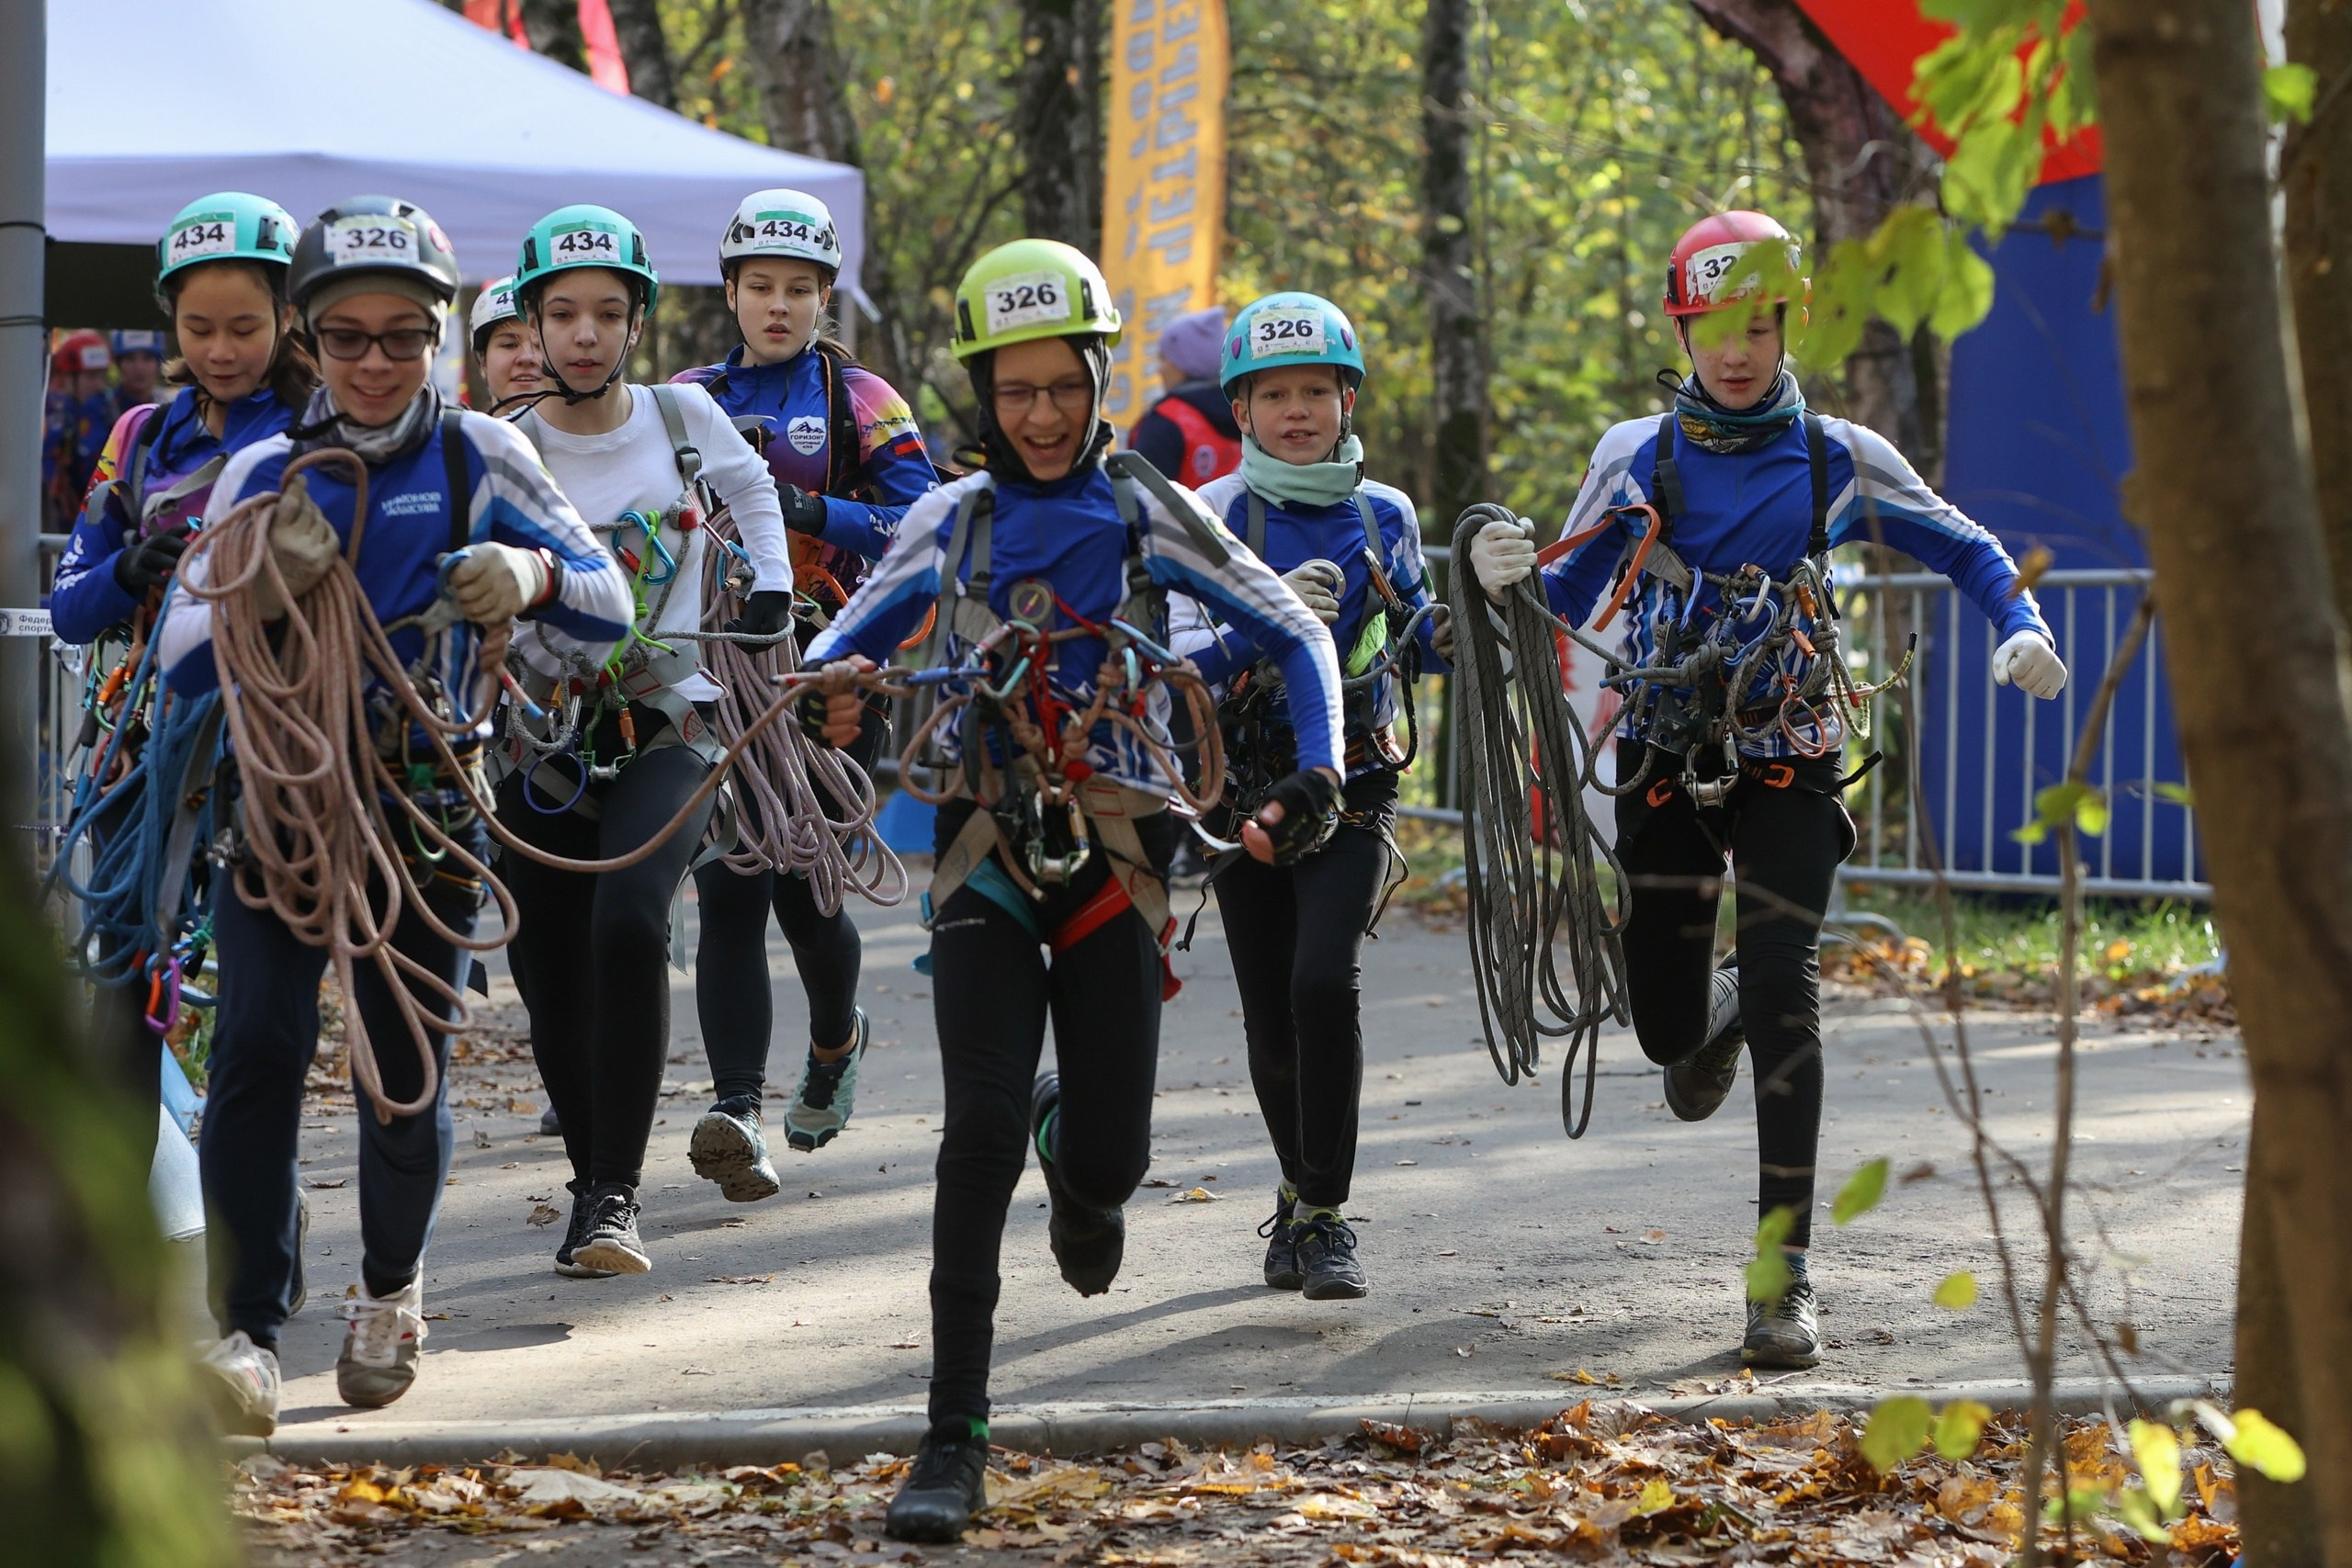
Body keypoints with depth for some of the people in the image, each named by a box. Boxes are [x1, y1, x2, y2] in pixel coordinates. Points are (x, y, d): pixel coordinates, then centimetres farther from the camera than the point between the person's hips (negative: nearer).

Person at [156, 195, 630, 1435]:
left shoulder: (476, 457, 4)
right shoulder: (267, 472, 6)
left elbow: (609, 608, 1)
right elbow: (182, 656, 1)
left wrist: (532, 572, -21)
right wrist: (263, 586, -19)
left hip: (424, 796, 0)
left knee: (409, 1071, 3)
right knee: (257, 1046, -16)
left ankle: (390, 1285, 31)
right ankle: (247, 1338, -17)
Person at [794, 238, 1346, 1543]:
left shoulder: (1148, 515, 1)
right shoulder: (950, 523, 6)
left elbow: (1296, 637, 4)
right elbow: (847, 644, 12)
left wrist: (1319, 772, -11)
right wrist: (828, 696, -12)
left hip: (1117, 859, 0)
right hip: (988, 854, 0)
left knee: (1110, 1159, -2)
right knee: (981, 1128, -17)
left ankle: (1076, 1154, 40)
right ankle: (954, 1440, -14)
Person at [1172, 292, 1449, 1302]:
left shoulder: (1384, 516, 4)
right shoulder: (1211, 516, -4)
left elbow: (1416, 635, 19)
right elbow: (1174, 658, -16)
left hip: (1352, 794, 0)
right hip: (1244, 793, 0)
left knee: (1325, 982, -21)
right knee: (1271, 1020, 5)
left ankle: (1322, 1216, -14)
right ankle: (1303, 1198, 31)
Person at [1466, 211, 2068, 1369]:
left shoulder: (1837, 459, 1)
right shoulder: (1634, 457, 3)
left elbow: (1963, 548, 11)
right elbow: (1571, 596, 9)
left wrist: (2021, 626, -8)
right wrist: (1508, 578, -13)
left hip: (1787, 762, -1)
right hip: (1664, 759, 2)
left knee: (1785, 994, -16)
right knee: (1665, 1023, 2)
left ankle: (1785, 1277, -13)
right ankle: (1713, 1016, 45)